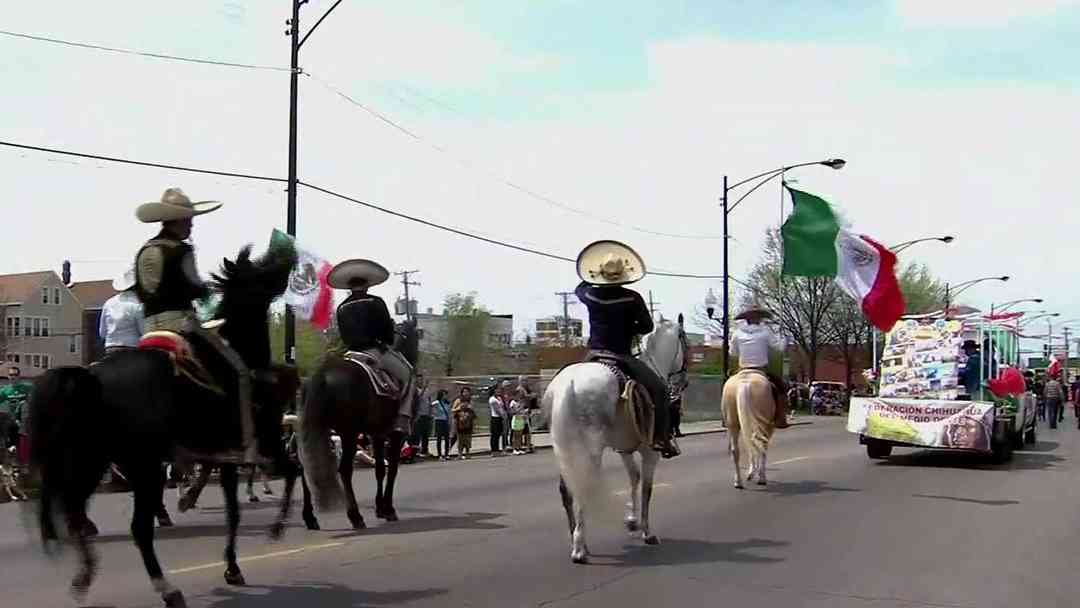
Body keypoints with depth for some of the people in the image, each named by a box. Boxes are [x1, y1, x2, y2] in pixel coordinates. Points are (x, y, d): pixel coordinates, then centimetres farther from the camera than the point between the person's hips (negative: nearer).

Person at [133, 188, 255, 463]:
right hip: (180, 321, -8)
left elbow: (141, 293, 19)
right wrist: (207, 290, 12)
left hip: (150, 325, 8)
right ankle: (246, 444, -14)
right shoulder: (181, 251, -9)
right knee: (238, 369, -6)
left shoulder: (144, 252, 14)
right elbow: (197, 290, -8)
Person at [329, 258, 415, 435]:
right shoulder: (375, 302, -3)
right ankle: (403, 419, -8)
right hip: (375, 350, -5)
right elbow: (387, 328, -2)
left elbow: (343, 334, 13)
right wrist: (388, 343, 15)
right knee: (407, 375, 5)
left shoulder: (342, 308, 11)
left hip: (352, 352, 6)